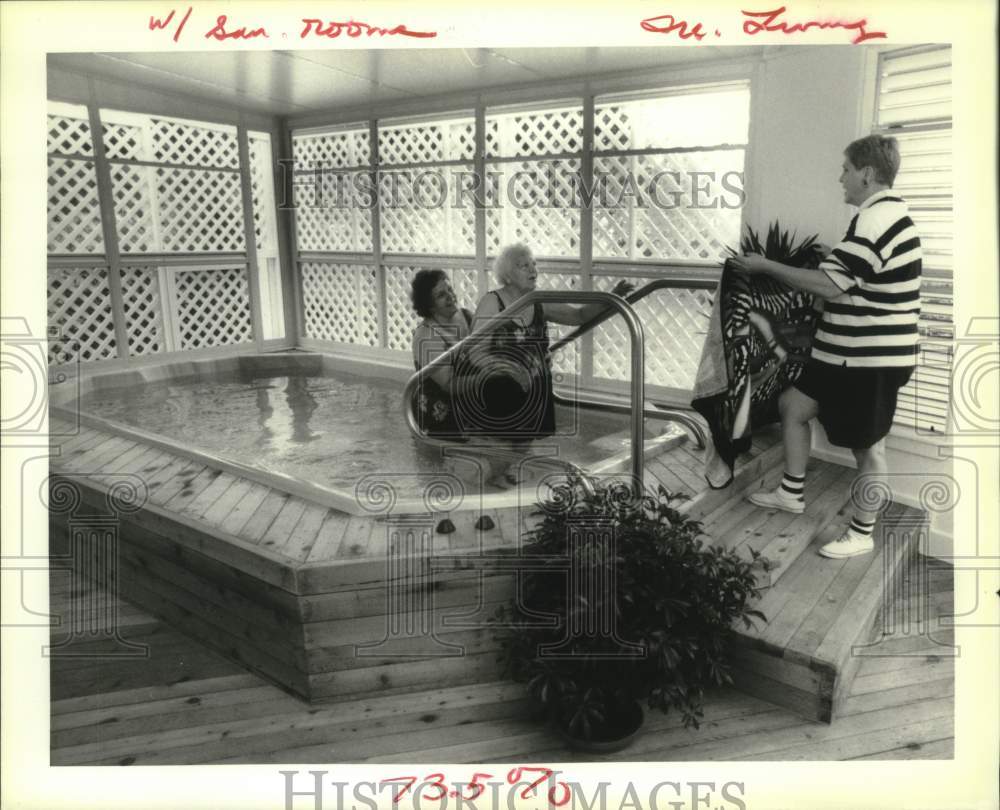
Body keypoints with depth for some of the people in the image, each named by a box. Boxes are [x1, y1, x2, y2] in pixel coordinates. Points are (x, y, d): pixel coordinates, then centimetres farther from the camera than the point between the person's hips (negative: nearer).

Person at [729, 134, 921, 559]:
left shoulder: (875, 219, -20)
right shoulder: (887, 214, 14)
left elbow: (829, 285, -24)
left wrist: (765, 266, -17)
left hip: (871, 357, -11)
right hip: (852, 351, 11)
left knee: (867, 446, 3)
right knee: (791, 405, 14)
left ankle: (862, 535, 19)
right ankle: (791, 493, 27)